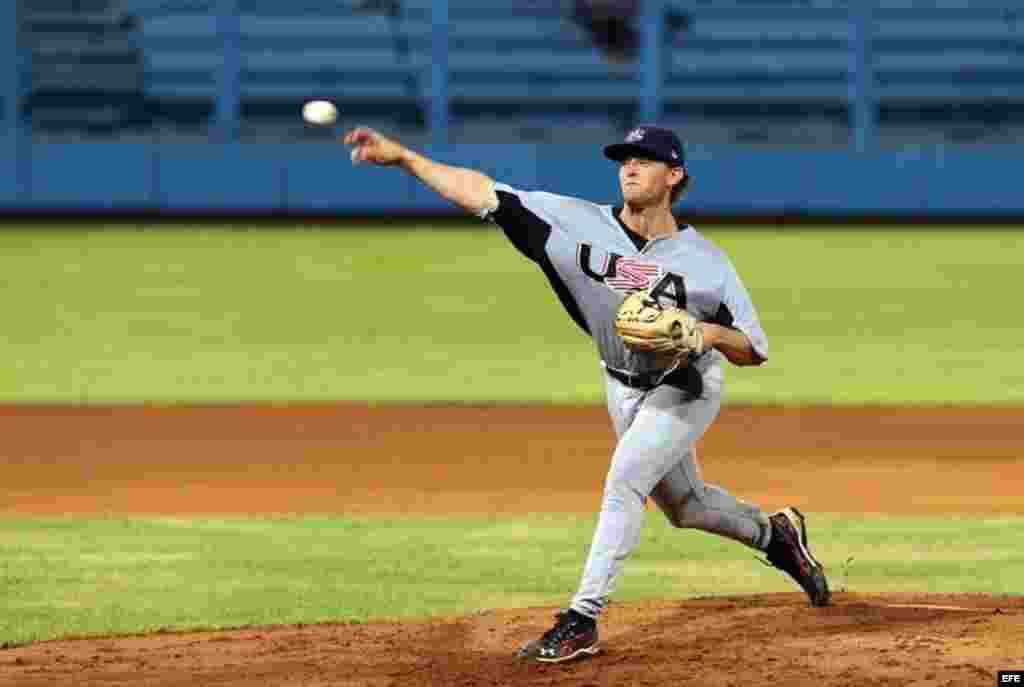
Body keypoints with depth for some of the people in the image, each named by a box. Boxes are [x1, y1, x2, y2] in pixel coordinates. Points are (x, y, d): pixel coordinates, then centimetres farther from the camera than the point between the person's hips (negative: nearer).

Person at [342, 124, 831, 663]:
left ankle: (582, 620, -20)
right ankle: (773, 534, 49)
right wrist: (403, 157, -35)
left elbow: (753, 351, -14)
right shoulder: (580, 224, -18)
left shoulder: (704, 261, -21)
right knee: (684, 505, 20)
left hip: (686, 388, -5)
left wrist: (711, 334, -36)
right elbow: (483, 193, -25)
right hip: (622, 387, 5)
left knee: (624, 480, -23)